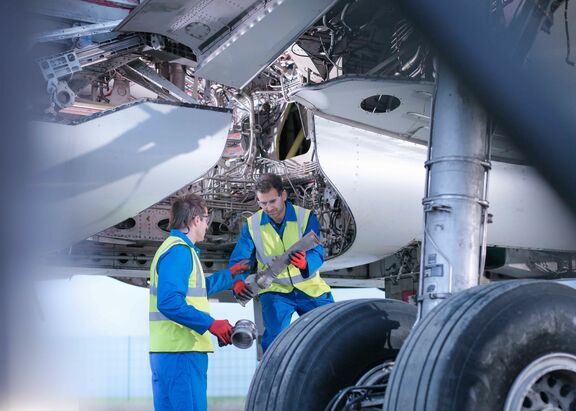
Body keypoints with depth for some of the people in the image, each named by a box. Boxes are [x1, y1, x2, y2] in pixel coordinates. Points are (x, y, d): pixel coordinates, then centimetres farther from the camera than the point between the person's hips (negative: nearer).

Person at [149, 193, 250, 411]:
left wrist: (230, 275, 45)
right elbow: (169, 302, -23)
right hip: (181, 352, -11)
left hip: (170, 351, 11)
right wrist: (211, 324, -21)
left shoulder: (178, 249, 22)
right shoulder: (179, 251, -12)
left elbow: (195, 289, 36)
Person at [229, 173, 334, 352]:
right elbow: (239, 260, -8)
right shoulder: (252, 224, -6)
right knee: (273, 338, -18)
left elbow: (317, 253, -21)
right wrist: (238, 282, -31)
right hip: (275, 290, 0)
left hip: (310, 289, 0)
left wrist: (305, 263, -46)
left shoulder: (306, 217, -12)